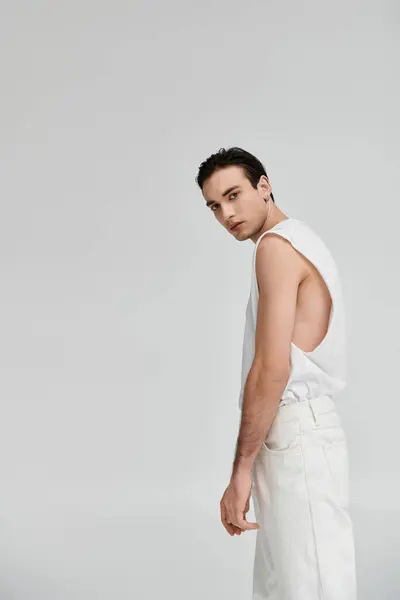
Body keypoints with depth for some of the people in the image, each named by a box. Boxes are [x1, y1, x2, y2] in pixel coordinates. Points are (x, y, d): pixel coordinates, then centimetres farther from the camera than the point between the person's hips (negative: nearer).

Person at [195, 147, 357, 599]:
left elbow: (272, 368, -19)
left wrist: (241, 469, -15)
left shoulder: (276, 244, -12)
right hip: (304, 426, 10)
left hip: (295, 432, -10)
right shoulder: (301, 241, 19)